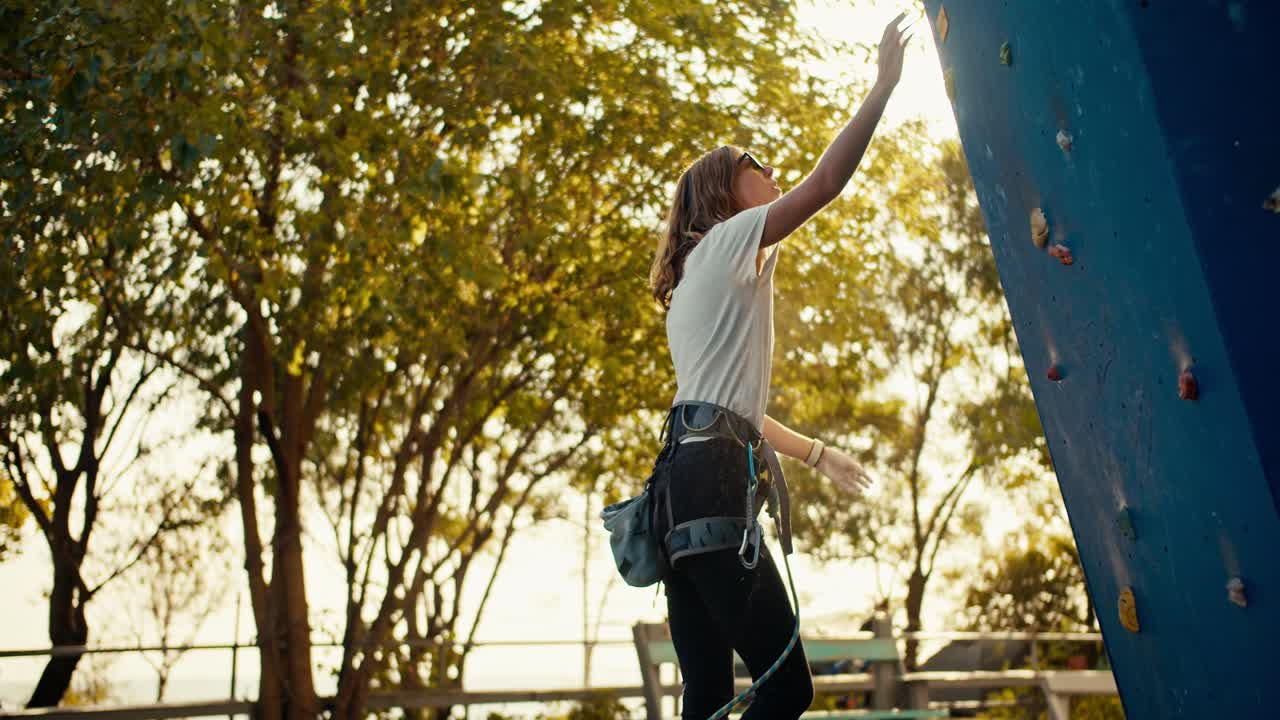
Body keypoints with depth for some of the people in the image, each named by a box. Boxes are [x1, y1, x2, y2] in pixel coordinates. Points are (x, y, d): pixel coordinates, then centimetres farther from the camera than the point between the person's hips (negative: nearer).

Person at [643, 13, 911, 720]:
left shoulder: (696, 286, 31)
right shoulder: (729, 239, 7)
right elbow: (825, 182, -3)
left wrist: (819, 453, 42)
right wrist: (884, 85, 6)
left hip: (681, 483, 10)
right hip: (712, 480, -10)